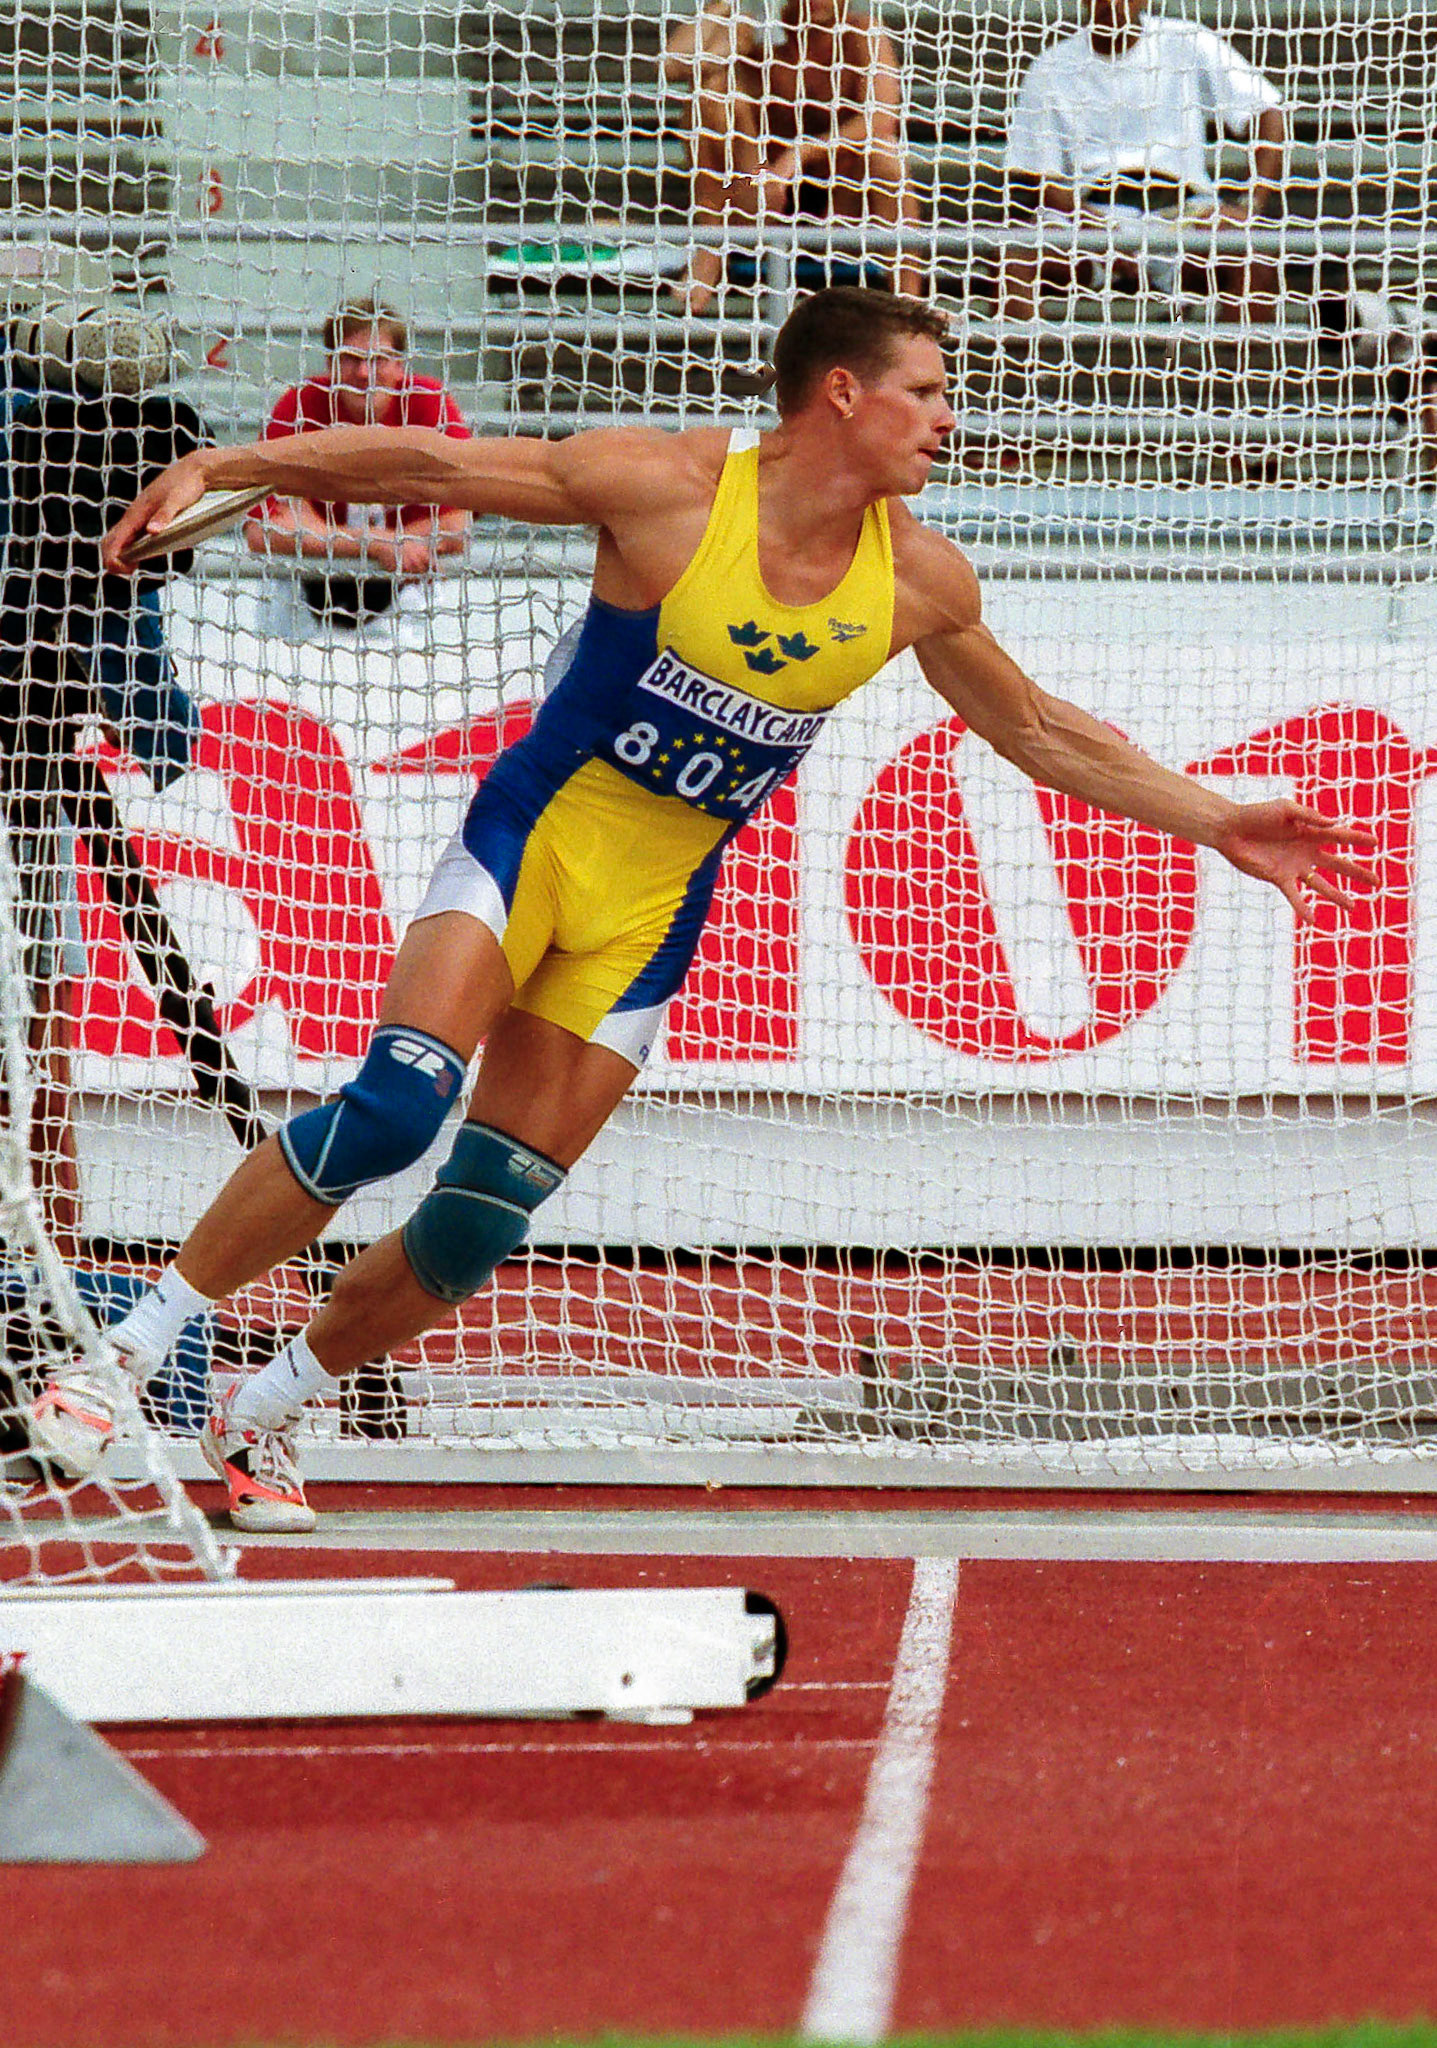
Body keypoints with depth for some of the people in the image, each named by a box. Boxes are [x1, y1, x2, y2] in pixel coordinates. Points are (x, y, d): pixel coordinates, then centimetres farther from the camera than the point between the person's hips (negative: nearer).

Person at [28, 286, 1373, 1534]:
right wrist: (220, 467, -11)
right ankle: (128, 1352, -13)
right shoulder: (668, 488, -16)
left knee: (479, 1226, -2)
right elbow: (427, 465, -10)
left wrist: (1214, 822, 15)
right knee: (393, 1108, -25)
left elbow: (1036, 732, 15)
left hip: (650, 915, 4)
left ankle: (261, 1417, 18)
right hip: (532, 840, -4)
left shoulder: (918, 581, -1)